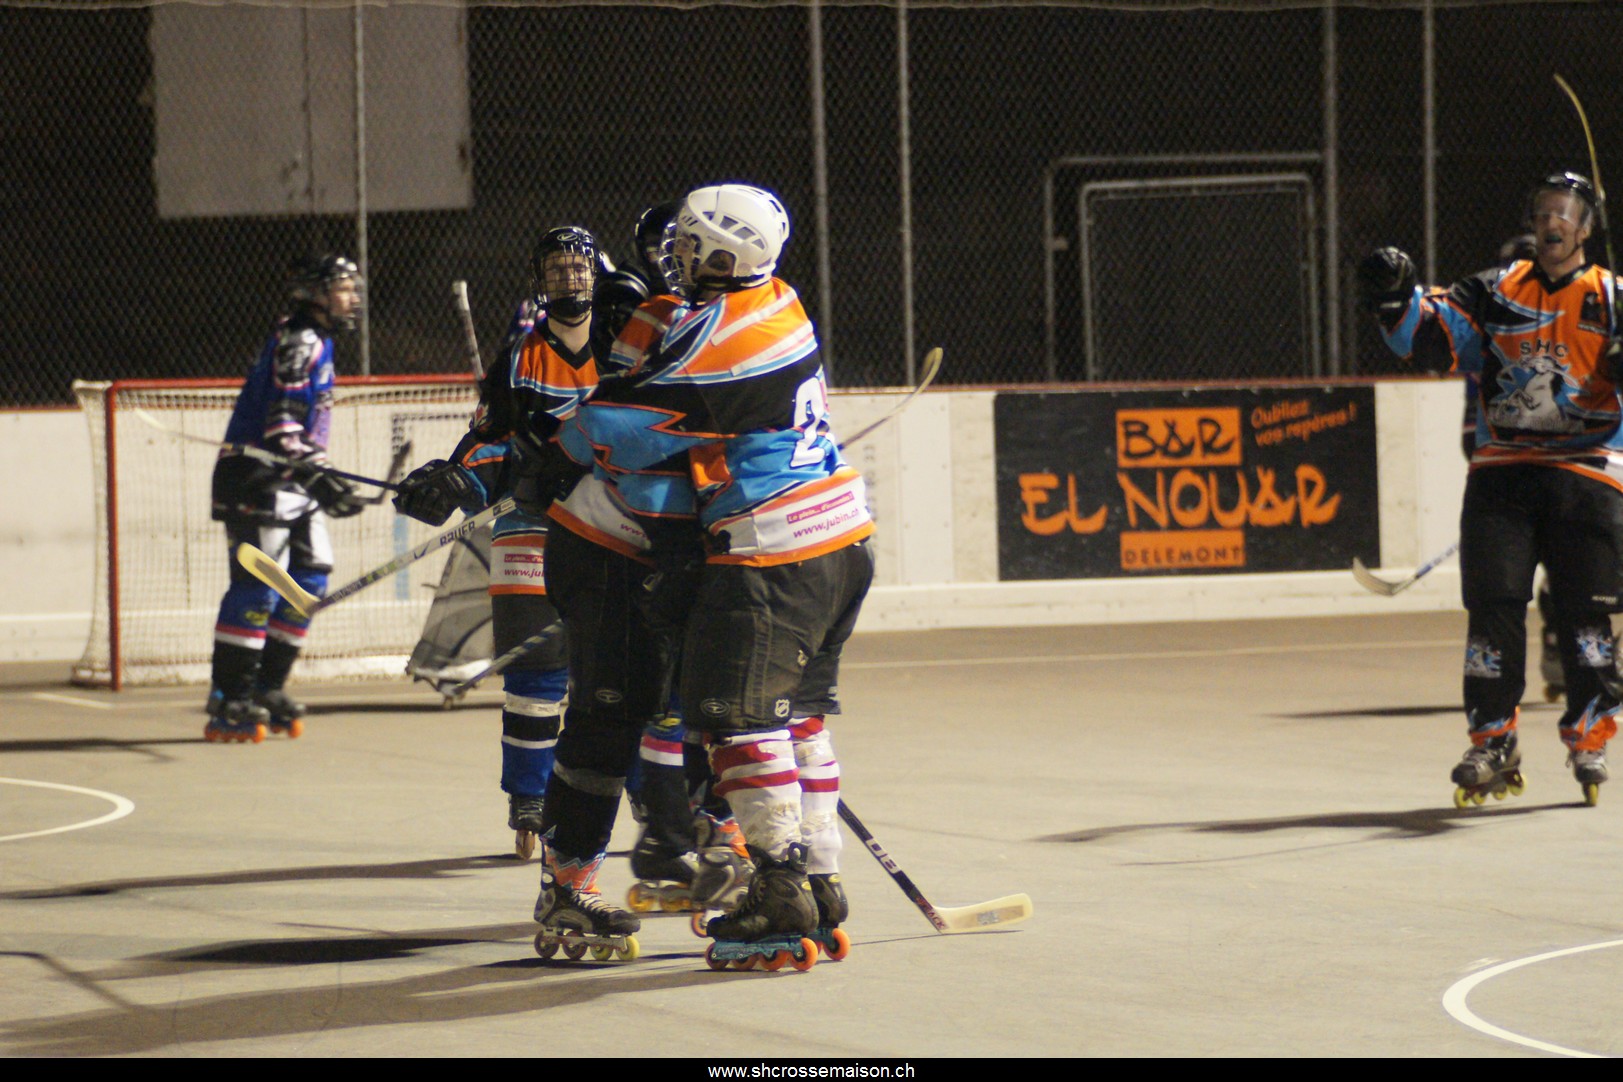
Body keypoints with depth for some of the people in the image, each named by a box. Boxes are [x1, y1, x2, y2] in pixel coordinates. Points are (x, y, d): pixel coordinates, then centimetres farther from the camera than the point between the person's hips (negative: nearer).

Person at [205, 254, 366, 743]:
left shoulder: (317, 342, 19)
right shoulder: (298, 342, -13)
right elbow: (280, 423, -23)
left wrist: (323, 482, 25)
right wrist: (318, 479, -31)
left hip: (290, 481, 10)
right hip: (257, 477, -10)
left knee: (310, 577, 8)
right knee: (259, 583, -13)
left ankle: (266, 689, 14)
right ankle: (228, 704, -13)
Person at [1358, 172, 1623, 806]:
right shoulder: (1495, 293, 13)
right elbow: (1435, 337, 3)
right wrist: (1397, 301, -16)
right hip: (1500, 473, 2)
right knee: (1493, 606, -4)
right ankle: (1492, 745, 3)